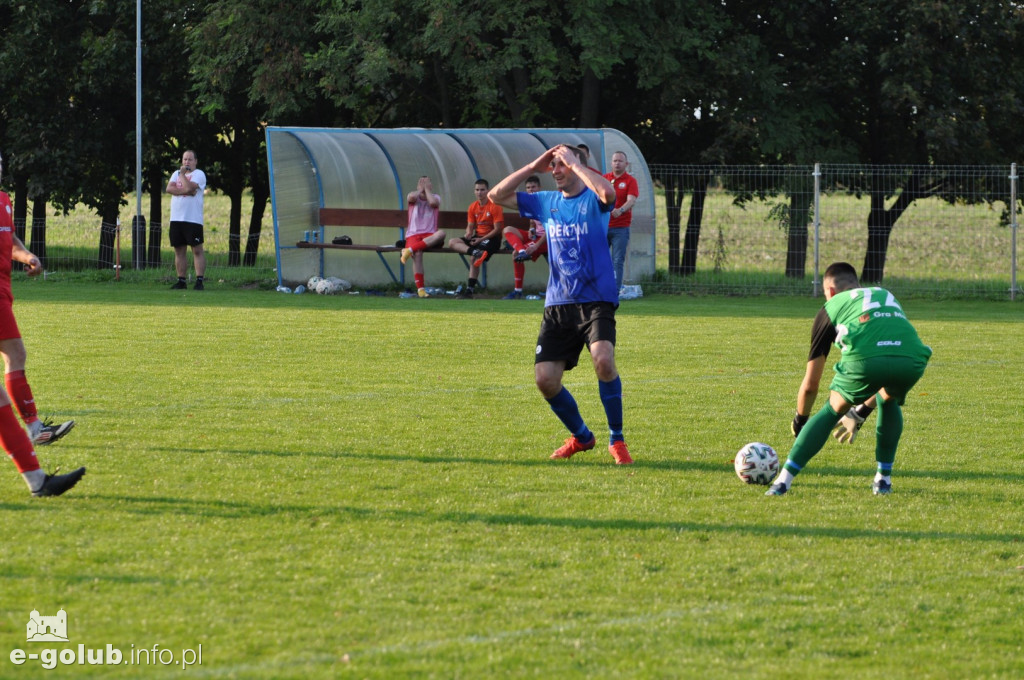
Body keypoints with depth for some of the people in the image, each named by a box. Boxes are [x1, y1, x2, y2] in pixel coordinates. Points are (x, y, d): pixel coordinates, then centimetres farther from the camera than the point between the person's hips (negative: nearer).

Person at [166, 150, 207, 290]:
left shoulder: (199, 174, 0)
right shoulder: (176, 174, 17)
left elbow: (189, 187, -16)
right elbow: (169, 188, 0)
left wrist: (182, 174, -2)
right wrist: (186, 191, -11)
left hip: (193, 219, -6)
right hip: (176, 219, 6)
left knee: (197, 250, -7)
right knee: (179, 251, 7)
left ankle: (199, 280, -10)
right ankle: (181, 281, 11)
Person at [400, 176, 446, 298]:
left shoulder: (435, 197, 14)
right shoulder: (414, 196, 13)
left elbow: (433, 202, -12)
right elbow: (411, 198, -13)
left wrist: (427, 189, 0)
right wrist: (420, 189, 2)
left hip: (430, 235, 1)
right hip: (413, 234, -1)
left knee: (441, 233, -36)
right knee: (418, 254, -33)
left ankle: (410, 249, -39)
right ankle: (420, 289, -33)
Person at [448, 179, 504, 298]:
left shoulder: (494, 206, -9)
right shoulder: (473, 207, 10)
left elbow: (497, 229, -12)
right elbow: (470, 227, 13)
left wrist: (481, 239, -17)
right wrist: (468, 235, -12)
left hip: (491, 238, -7)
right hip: (477, 237, 7)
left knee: (475, 257, -31)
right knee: (452, 242, -14)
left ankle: (470, 289, -27)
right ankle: (476, 252, -38)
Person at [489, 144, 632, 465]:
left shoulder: (592, 200, -4)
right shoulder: (546, 202, 12)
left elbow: (608, 193, -29)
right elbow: (497, 196, 11)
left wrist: (574, 162, -19)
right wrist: (533, 167, 3)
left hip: (596, 300, -5)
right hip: (557, 304, 6)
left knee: (603, 360, -29)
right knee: (545, 379, -3)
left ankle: (617, 439, -13)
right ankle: (581, 437, 22)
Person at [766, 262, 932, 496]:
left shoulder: (831, 307, 30)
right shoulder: (886, 295, 41)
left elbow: (810, 385, 31)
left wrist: (800, 421, 49)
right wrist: (860, 415, 58)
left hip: (864, 360, -3)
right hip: (911, 361, 3)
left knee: (833, 410, 23)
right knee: (889, 401, 36)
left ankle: (784, 479, 16)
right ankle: (884, 478, 31)